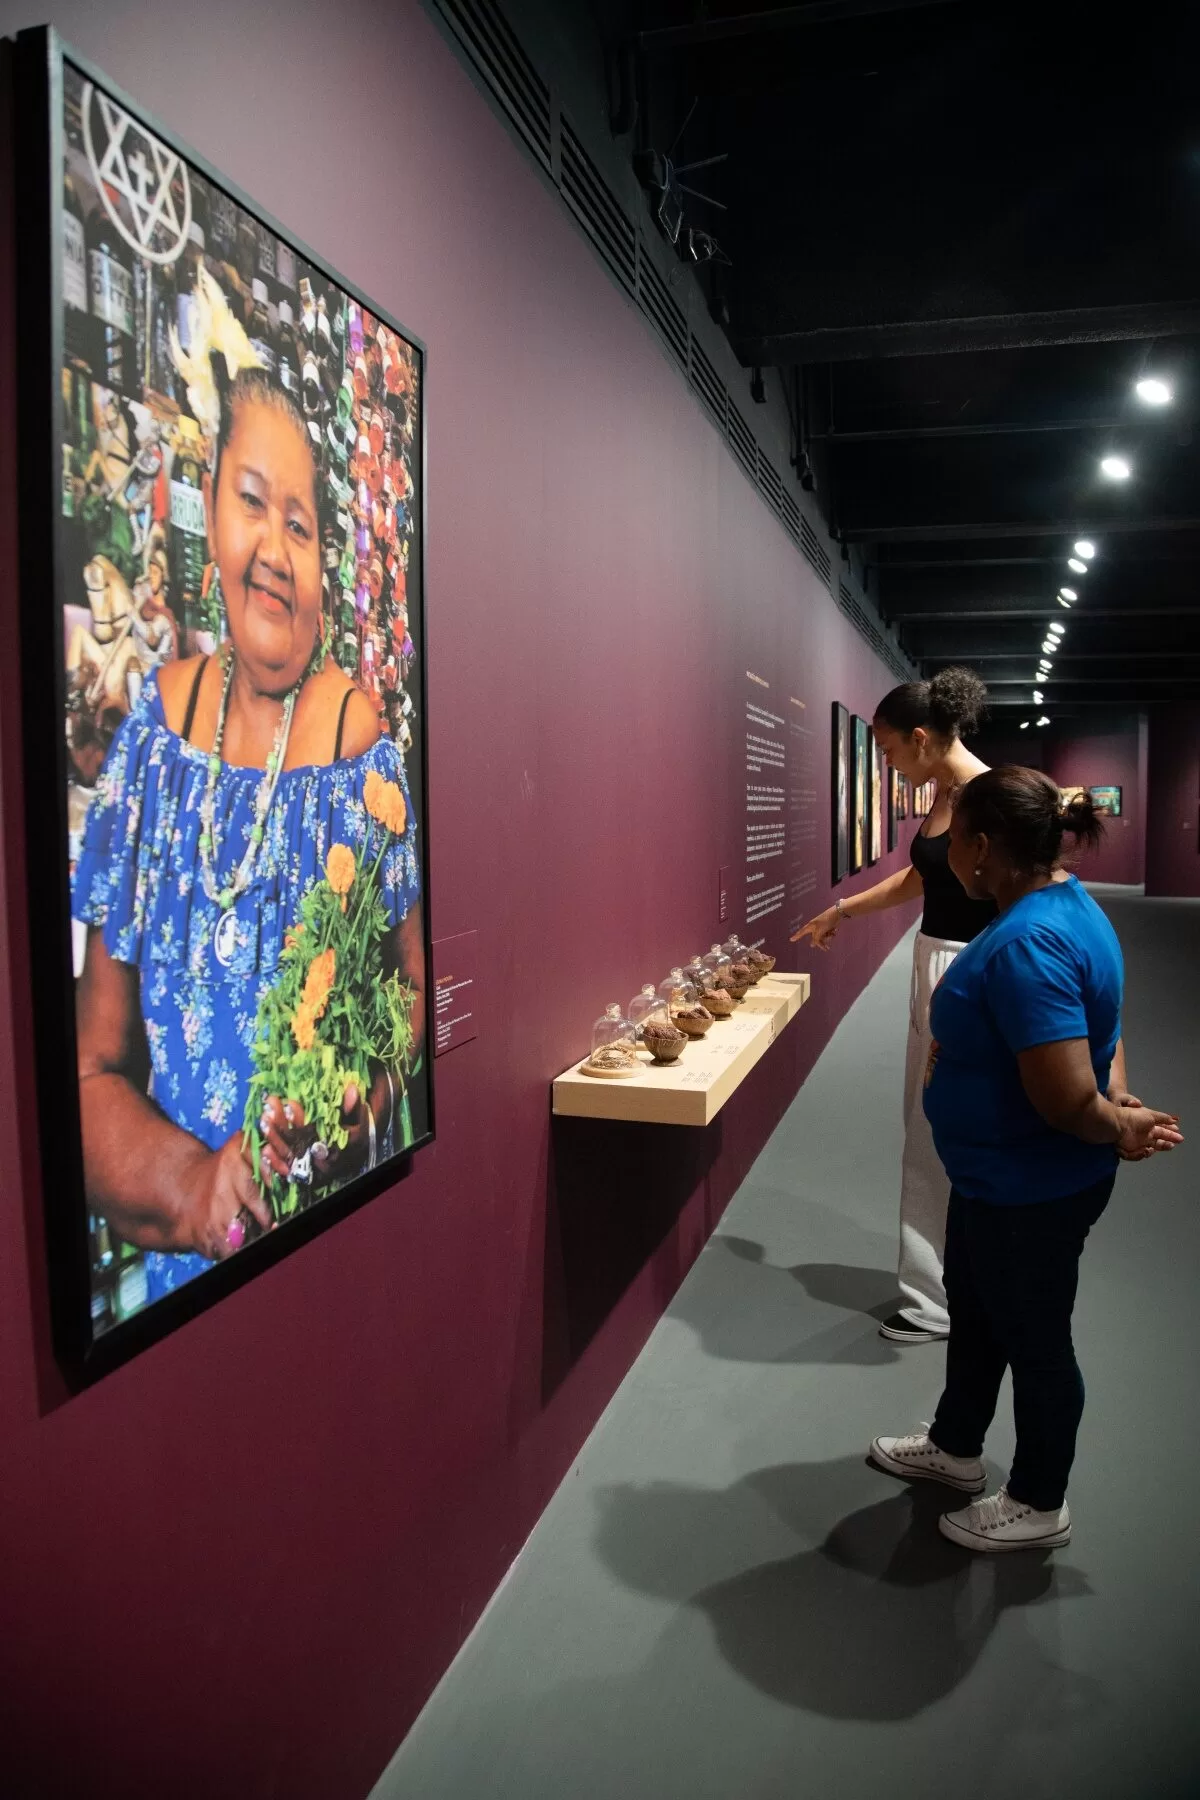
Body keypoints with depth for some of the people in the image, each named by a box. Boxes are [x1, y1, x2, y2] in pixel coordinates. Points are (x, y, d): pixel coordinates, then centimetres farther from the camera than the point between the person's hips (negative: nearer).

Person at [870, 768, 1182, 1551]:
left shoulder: (1026, 945, -32)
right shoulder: (1063, 902, 1)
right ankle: (956, 1447, 48)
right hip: (1001, 1174, 10)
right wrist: (1120, 1101, -5)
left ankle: (1040, 1506, 35)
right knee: (975, 1308, 26)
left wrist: (1119, 1127, -15)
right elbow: (1100, 1023, 10)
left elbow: (1067, 1098, -34)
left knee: (1033, 1336, 12)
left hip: (1031, 1188, -10)